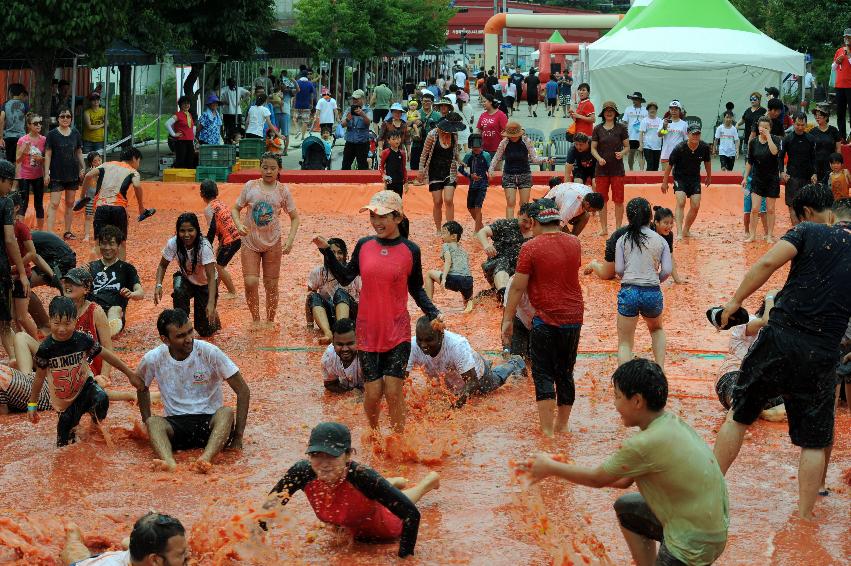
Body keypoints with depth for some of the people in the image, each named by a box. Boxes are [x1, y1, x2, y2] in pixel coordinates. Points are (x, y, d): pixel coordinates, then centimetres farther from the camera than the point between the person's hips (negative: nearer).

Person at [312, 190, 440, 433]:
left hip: (397, 331, -2)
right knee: (373, 392, 3)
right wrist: (327, 251, 2)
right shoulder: (364, 245, 2)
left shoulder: (410, 250, -3)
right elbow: (345, 278, 10)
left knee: (393, 391, -5)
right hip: (368, 331, 2)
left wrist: (433, 313, -8)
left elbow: (416, 290, 6)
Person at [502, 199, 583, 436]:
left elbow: (518, 287, -9)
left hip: (546, 319, -5)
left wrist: (508, 320, -2)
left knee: (543, 375, 2)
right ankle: (562, 426, 22)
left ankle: (547, 430, -4)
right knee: (565, 373, 15)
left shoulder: (531, 248, -10)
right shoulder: (574, 243, 5)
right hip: (574, 318, 5)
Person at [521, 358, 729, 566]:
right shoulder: (671, 422, 2)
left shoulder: (647, 444, -24)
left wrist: (550, 467, 8)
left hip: (693, 544, -9)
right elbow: (624, 480, 12)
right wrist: (557, 469, 14)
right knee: (625, 507, 23)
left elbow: (597, 479, -7)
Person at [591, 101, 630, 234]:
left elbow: (627, 146, 5)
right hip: (601, 169, 1)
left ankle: (618, 228, 11)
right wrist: (599, 158, -12)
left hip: (617, 169, -1)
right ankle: (604, 228, 15)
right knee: (602, 200, 5)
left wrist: (622, 153, -16)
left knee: (618, 200, 1)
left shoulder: (621, 128, 1)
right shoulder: (598, 129, 4)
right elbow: (593, 148, 6)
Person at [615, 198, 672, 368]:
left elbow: (619, 270, 1)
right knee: (656, 329, 31)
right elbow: (667, 270, 0)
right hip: (653, 293, 1)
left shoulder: (623, 240, 5)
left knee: (625, 343, 7)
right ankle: (660, 371, 20)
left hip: (628, 292, -1)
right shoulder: (660, 240, 6)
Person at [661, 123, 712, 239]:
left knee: (695, 206, -1)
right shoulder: (680, 148, -23)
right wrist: (664, 182, -3)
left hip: (695, 178, 4)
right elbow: (669, 165, -9)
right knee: (681, 202, -22)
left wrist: (709, 177, 20)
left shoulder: (704, 147, -13)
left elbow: (707, 162, 8)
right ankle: (679, 233, -28)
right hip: (680, 177, -4)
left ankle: (686, 230, 19)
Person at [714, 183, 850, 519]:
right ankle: (805, 516, 15)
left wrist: (736, 300, -7)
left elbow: (768, 262, -15)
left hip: (779, 338, -1)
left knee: (739, 415, 16)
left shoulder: (809, 233, 0)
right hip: (822, 356, 1)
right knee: (814, 441, 13)